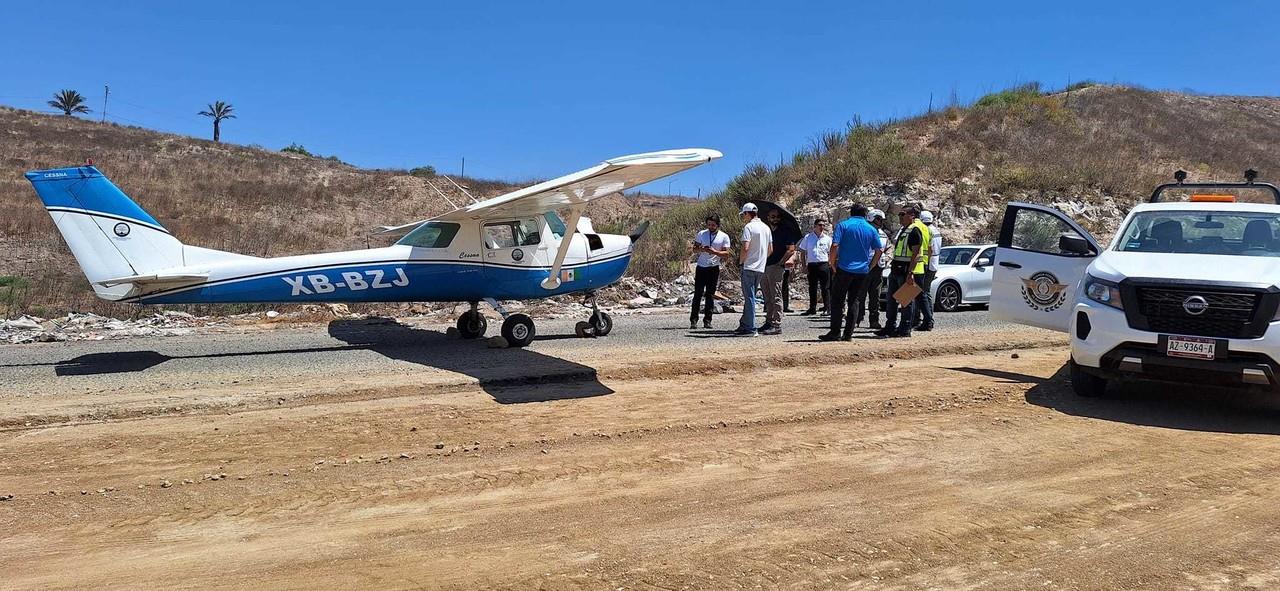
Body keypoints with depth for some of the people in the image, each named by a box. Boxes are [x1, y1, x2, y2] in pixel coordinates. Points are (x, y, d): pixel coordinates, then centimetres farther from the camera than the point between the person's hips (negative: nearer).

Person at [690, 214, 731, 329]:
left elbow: (726, 253, -2)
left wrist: (714, 252, -19)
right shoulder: (701, 234, 6)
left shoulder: (724, 237, 2)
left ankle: (707, 320, 9)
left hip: (714, 268, 0)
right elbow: (694, 249, 7)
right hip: (701, 267, 0)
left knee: (710, 295, 3)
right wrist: (701, 249, -15)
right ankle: (693, 320, -1)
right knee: (697, 294, -3)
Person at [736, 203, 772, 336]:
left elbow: (745, 248, -20)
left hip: (749, 267, -7)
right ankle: (744, 324, 21)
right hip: (761, 268, 7)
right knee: (750, 296, 15)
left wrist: (740, 261, -5)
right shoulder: (766, 228, 13)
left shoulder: (748, 227, -11)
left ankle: (750, 328, -4)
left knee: (749, 297, -4)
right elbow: (770, 249, 15)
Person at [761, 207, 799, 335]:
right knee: (768, 297, 10)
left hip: (776, 267, -7)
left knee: (776, 297, -8)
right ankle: (768, 322, 16)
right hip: (765, 266, 7)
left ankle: (777, 325, -8)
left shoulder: (785, 231, -2)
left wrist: (780, 262, -10)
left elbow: (791, 249, -7)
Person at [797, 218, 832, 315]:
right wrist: (804, 266, 2)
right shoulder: (808, 237, 5)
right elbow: (803, 252, 8)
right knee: (812, 288, 8)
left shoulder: (827, 238, 5)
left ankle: (827, 308, 3)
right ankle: (812, 308, 16)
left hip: (823, 264, -1)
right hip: (811, 265, 1)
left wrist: (830, 263, -2)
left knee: (825, 287, -1)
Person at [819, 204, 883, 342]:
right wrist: (870, 266, 15)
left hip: (844, 269, -3)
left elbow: (834, 246, -12)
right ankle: (848, 333, 8)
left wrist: (833, 264, -2)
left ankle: (835, 332, 0)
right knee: (854, 301, 10)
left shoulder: (843, 225, -2)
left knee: (837, 300, 3)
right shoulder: (871, 229, 8)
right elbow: (879, 250, 6)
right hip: (862, 271, 3)